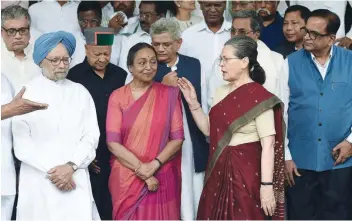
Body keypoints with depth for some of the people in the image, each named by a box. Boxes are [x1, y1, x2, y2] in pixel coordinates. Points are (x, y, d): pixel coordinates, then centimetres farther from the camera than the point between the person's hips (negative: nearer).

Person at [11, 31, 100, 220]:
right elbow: (22, 143, -4)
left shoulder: (80, 92, 10)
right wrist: (52, 170, -11)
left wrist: (70, 166, -11)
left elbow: (91, 136, 3)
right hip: (38, 182, -1)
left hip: (76, 179, 2)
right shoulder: (27, 93, 3)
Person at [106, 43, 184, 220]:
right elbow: (112, 142, -7)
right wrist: (142, 170, -14)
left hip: (161, 178, 1)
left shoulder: (168, 94, 2)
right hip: (126, 179, 0)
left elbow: (177, 138, -1)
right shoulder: (118, 97, -1)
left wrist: (154, 165, -14)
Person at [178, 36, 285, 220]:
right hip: (219, 170, 7)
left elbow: (268, 145, -17)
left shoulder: (259, 97, -15)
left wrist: (266, 185, -21)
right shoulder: (221, 92, 10)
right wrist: (193, 103, 5)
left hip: (246, 171, -7)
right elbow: (209, 129, 15)